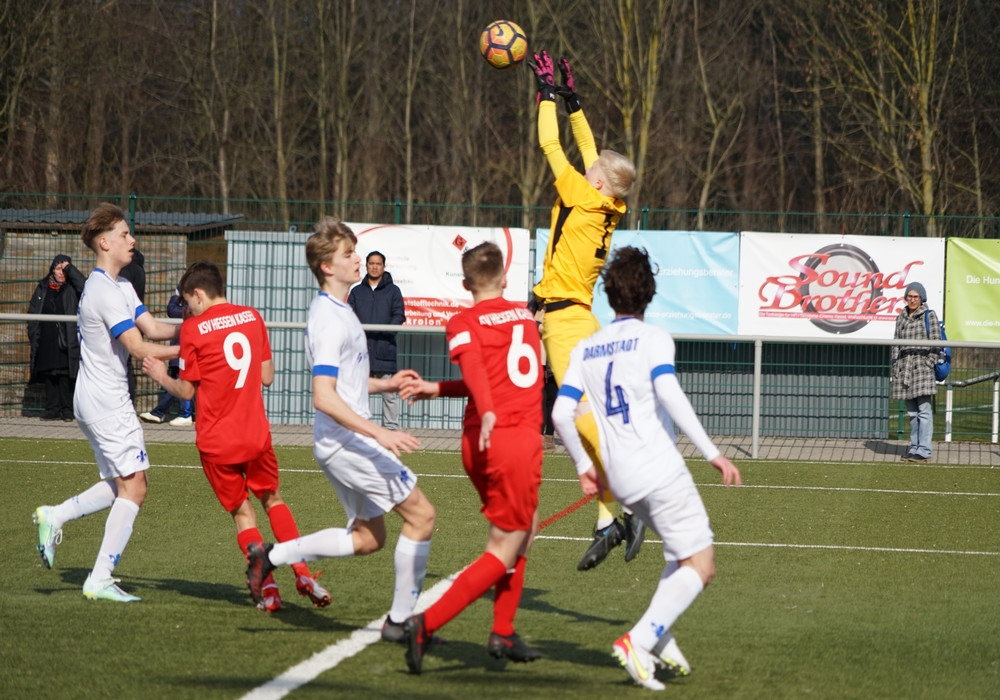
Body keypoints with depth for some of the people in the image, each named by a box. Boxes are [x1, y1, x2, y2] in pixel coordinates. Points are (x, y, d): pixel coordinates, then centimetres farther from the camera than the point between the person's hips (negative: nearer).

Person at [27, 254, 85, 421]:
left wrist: (69, 268, -10)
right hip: (45, 340, 3)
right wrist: (32, 334, 7)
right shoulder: (43, 288, 13)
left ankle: (67, 409, 0)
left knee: (66, 375, -5)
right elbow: (32, 311, 15)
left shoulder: (72, 288, 4)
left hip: (66, 340, -3)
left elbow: (84, 286, -18)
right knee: (49, 376, 3)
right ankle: (52, 409, 7)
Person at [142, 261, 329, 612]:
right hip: (256, 434, 3)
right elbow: (267, 376, 9)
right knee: (273, 500, 19)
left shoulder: (194, 328, -7)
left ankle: (268, 587, -2)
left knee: (243, 513, 9)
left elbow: (186, 390, -2)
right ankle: (302, 572, 6)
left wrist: (161, 376, 16)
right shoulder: (252, 317, 5)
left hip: (216, 442, -3)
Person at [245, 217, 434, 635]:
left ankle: (272, 555, 16)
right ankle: (400, 620, -2)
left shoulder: (337, 311, 14)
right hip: (347, 442, -10)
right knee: (421, 514, -7)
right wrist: (380, 433, -29)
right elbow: (323, 397, -26)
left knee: (368, 537, 15)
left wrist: (384, 384, 15)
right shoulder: (330, 320, -18)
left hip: (345, 442, 10)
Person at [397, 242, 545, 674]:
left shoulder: (464, 323, 5)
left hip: (484, 440, 2)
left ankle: (503, 634, 19)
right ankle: (426, 624, -14)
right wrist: (440, 390, 24)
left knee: (523, 529, 23)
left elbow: (474, 365, -18)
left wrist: (488, 412, -34)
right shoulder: (526, 317, 13)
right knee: (505, 552, 2)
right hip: (520, 440, -2)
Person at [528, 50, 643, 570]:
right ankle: (607, 522, 0)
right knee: (585, 421, 4)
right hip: (574, 318, 9)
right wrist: (572, 102, 30)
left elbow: (550, 146, -1)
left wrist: (548, 94, 9)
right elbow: (588, 152, 27)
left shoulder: (584, 198, -8)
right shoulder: (608, 208, 12)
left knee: (585, 415, -18)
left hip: (567, 318, -9)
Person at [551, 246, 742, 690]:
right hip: (660, 470, -7)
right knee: (699, 567, -3)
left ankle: (659, 642, 10)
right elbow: (669, 395, -19)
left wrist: (583, 466, 18)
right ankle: (639, 642, -19)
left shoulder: (585, 349, 12)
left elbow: (561, 414, 6)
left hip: (620, 479, 7)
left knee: (683, 555, 24)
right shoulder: (653, 338, -4)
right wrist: (712, 454, -20)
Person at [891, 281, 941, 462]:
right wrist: (895, 366, 9)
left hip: (922, 367, -5)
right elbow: (896, 344, 17)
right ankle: (914, 447, 12)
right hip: (904, 369, 5)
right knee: (912, 412, 8)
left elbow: (935, 342, -3)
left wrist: (929, 364, -10)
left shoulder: (929, 316, 1)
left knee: (923, 410, -9)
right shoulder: (901, 318, 16)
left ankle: (924, 451, -11)